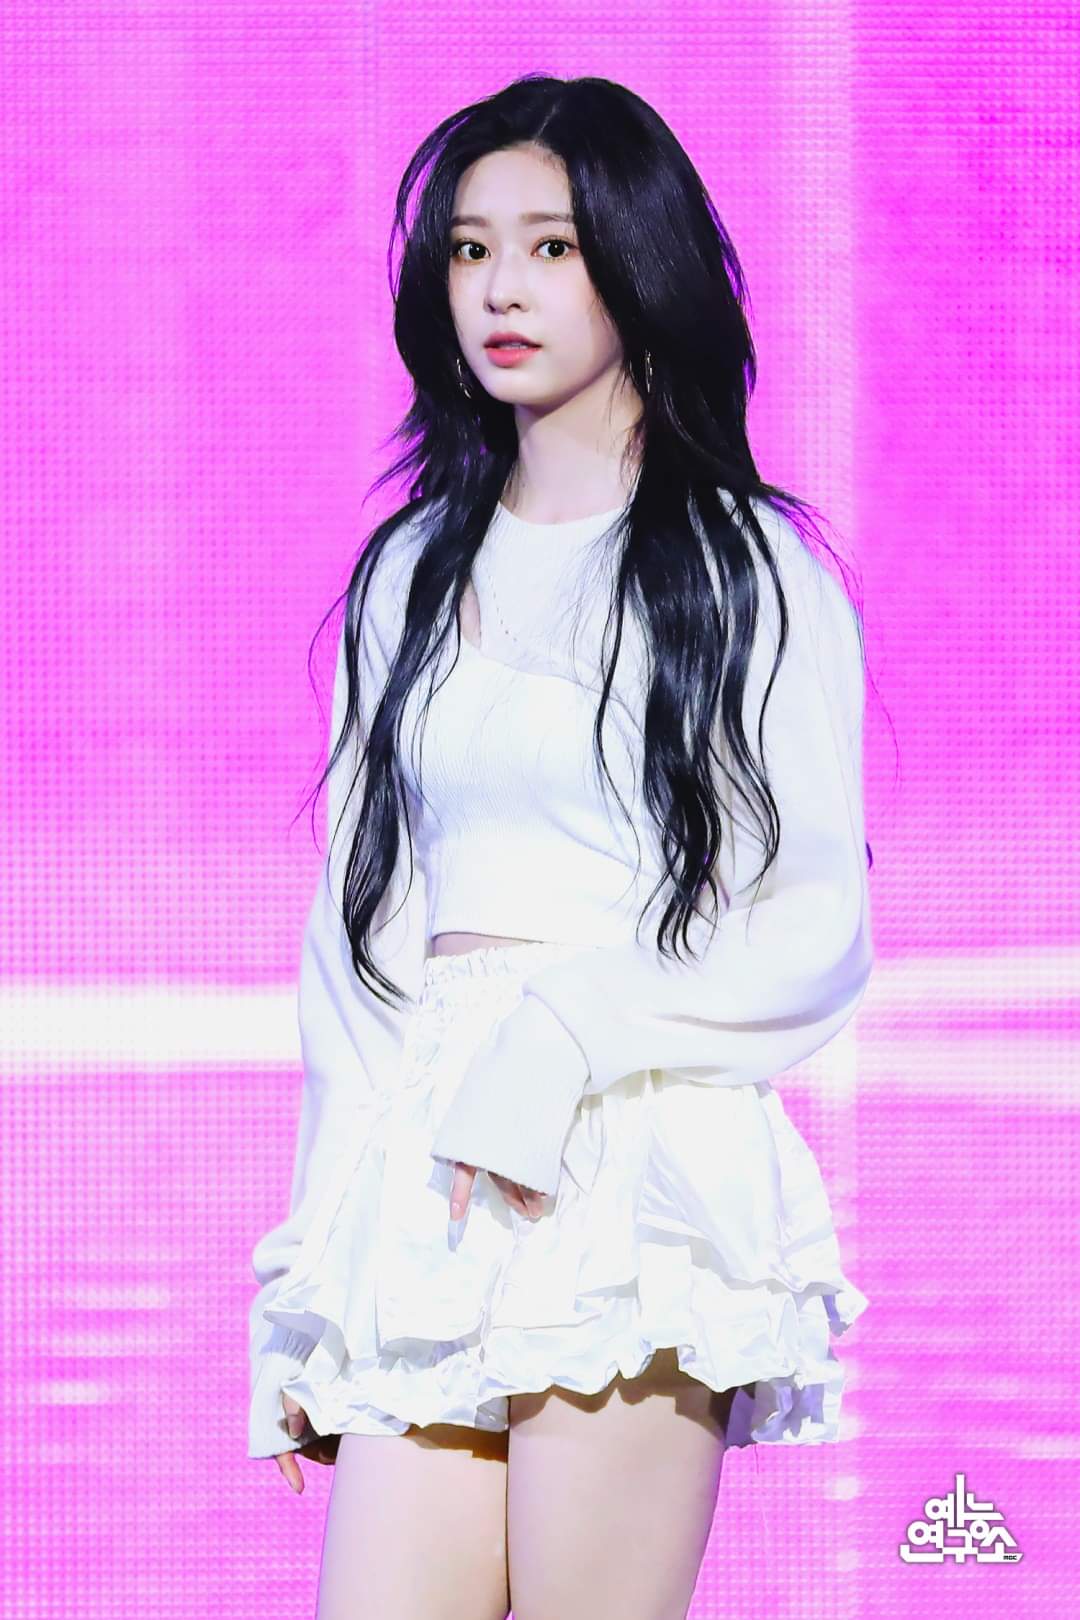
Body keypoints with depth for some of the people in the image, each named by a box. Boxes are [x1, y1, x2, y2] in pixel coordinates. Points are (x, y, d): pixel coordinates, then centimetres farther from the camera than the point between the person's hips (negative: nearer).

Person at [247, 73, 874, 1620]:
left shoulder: (750, 573, 5)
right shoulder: (414, 574, 18)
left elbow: (821, 929, -1)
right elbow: (353, 926, 17)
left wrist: (559, 1034, -14)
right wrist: (316, 1268, 12)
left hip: (641, 1171, -4)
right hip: (421, 1186, 4)